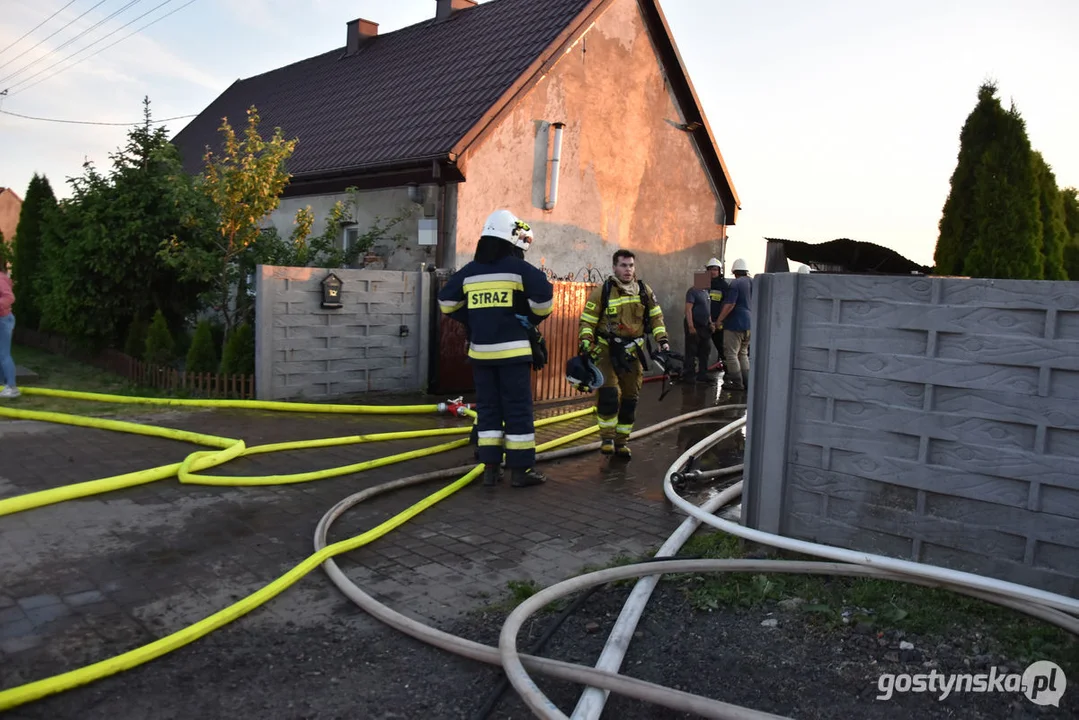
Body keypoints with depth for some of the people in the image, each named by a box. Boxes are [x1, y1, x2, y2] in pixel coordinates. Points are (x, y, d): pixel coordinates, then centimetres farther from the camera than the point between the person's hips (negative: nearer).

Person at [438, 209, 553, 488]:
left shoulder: (468, 272, 8)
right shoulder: (519, 268, -6)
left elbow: (447, 301, 12)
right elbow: (543, 296, -14)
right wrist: (533, 320, 4)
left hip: (481, 351, 5)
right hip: (513, 350, -4)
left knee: (487, 407, 11)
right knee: (518, 408, 1)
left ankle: (491, 467, 12)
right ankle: (520, 470, 5)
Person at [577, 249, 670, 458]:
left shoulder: (645, 291, 3)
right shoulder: (602, 292, -8)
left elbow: (656, 317, 11)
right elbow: (587, 321, -5)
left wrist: (662, 340, 2)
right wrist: (585, 343, -16)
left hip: (632, 352, 4)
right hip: (606, 350, -4)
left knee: (630, 398, 7)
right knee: (608, 392, -19)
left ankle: (622, 441, 20)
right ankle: (607, 437, -3)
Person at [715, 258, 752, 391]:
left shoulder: (735, 283, -13)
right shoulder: (753, 283, 11)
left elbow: (730, 305, -20)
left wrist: (719, 320, -14)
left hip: (735, 323, -8)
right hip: (749, 324, 8)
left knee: (731, 354, -2)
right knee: (743, 353, 18)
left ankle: (737, 383, -2)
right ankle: (747, 381, 19)